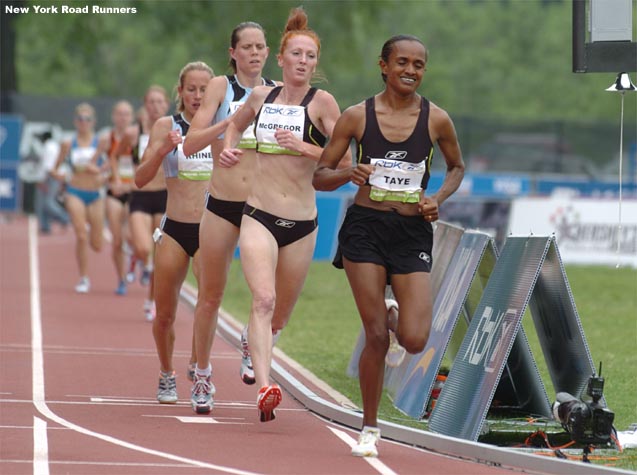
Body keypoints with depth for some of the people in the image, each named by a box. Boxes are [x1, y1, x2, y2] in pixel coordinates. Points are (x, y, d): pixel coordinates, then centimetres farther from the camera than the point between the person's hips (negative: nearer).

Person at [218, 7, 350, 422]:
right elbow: (235, 124, 30)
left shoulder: (322, 102, -3)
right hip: (258, 216, 0)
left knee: (280, 316, 14)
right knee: (263, 298, -22)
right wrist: (229, 149, 11)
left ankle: (255, 347, 49)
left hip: (301, 223, 0)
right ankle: (264, 389, -33)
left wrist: (304, 147, -20)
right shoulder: (261, 97, 8)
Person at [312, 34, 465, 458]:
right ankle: (370, 429, 14)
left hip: (413, 232, 1)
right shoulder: (357, 116, -1)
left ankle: (398, 316, 29)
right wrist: (349, 174, -18)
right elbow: (320, 176, 4)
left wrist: (439, 199, -1)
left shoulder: (436, 119, 1)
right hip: (366, 227, -1)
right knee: (376, 337, -3)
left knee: (414, 341, -10)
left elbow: (457, 167, 18)